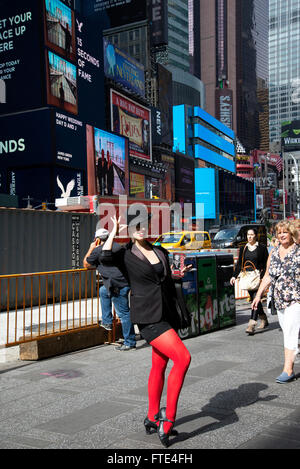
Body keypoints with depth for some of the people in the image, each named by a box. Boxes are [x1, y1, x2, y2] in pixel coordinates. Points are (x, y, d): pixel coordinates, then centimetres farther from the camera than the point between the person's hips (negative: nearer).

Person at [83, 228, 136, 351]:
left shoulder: (98, 250, -2)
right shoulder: (117, 246, 18)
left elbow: (86, 264, 12)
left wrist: (91, 248, 22)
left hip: (118, 285, -8)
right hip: (127, 280, 8)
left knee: (123, 313, -3)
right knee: (103, 291, 29)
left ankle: (130, 343, 3)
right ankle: (107, 322, 32)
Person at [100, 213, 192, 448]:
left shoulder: (161, 252, 13)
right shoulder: (126, 255, -3)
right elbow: (103, 259, -23)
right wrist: (113, 232, -13)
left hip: (167, 314, 6)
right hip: (148, 317, -6)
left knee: (159, 366, 13)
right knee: (183, 358, -18)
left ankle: (153, 418, 27)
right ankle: (168, 417, -9)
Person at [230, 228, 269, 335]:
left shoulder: (262, 248, 2)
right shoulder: (243, 249, 13)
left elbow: (266, 264, 1)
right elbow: (239, 264, 15)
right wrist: (234, 276, 5)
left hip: (258, 277, -5)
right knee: (253, 299, 9)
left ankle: (251, 325, -19)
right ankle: (264, 320, 27)